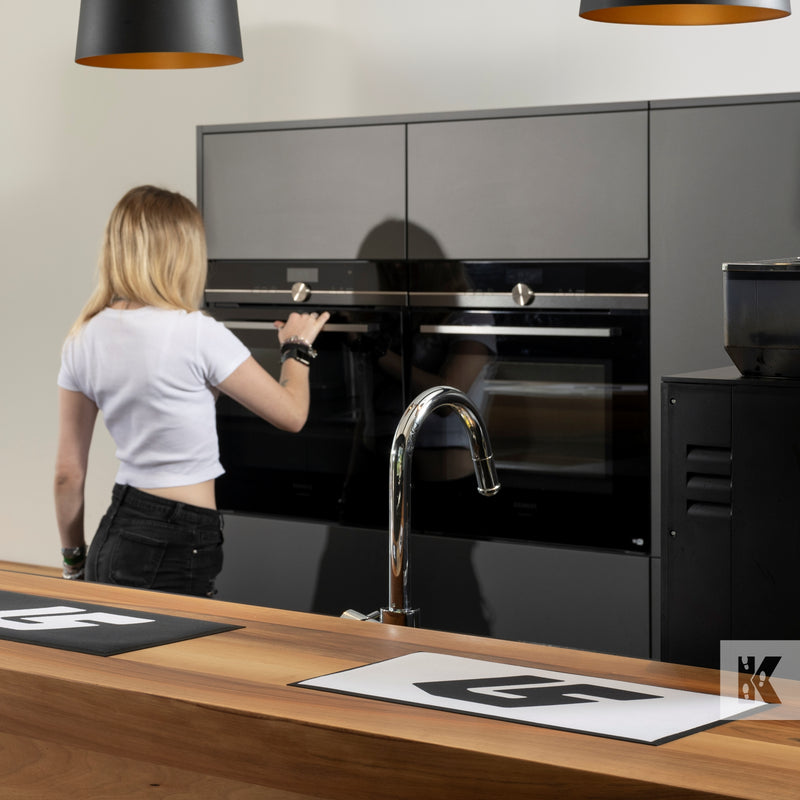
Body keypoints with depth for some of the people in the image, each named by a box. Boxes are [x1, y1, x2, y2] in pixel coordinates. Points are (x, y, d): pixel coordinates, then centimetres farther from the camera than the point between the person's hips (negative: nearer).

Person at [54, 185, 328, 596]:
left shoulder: (83, 339, 5)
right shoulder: (197, 334, -13)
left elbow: (68, 474, 10)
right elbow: (291, 414, -3)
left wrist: (74, 563, 21)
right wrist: (297, 347, 16)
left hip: (114, 535, 7)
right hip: (175, 551, -7)